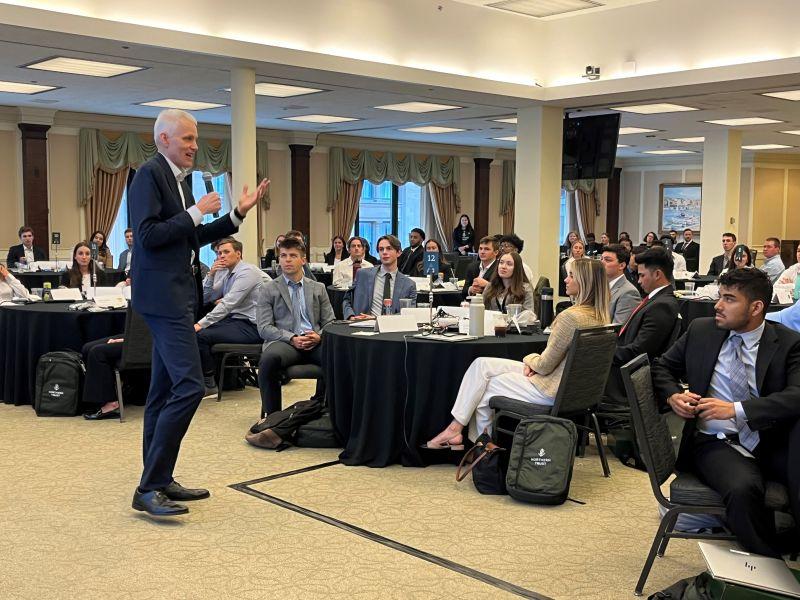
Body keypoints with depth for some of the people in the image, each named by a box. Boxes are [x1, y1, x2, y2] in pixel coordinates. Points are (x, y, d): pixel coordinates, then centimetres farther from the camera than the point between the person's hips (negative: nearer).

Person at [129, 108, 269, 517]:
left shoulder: (177, 178, 18)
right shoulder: (150, 173, -10)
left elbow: (193, 237, 24)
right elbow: (147, 235, -19)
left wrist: (239, 213, 17)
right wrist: (195, 212, -14)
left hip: (177, 295, 10)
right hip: (163, 295, -10)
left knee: (165, 390, 12)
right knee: (189, 386, -16)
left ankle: (159, 481, 20)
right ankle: (149, 488, -11)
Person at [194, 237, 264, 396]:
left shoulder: (247, 271, -12)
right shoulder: (228, 274, 17)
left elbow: (228, 303, -22)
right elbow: (205, 299, 17)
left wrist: (201, 324, -25)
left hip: (250, 327, -9)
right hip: (234, 320, 9)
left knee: (200, 335, -21)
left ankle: (208, 384, -6)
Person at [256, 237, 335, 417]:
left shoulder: (318, 288, 21)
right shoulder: (267, 290, 12)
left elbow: (329, 322, 17)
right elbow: (264, 328, 3)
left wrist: (319, 336, -7)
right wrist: (292, 338, -14)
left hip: (315, 342, 2)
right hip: (283, 342, -2)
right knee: (269, 358, -38)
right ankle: (272, 415, -20)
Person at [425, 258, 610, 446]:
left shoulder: (571, 316, -24)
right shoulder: (599, 315, 6)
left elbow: (545, 366, -17)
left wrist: (531, 359, 4)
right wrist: (534, 362, 3)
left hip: (552, 390, -9)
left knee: (483, 389, 5)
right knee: (481, 364, 6)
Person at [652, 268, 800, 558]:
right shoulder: (700, 330, 10)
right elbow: (662, 367, 20)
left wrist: (736, 409, -23)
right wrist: (673, 395, -3)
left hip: (774, 444, 0)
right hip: (717, 443, 0)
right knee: (742, 488, -35)